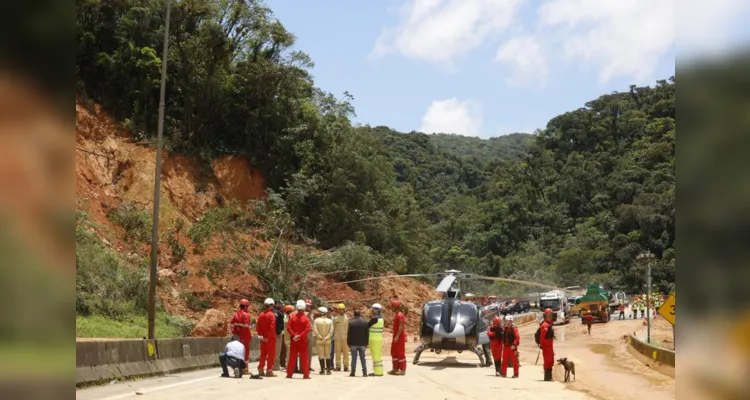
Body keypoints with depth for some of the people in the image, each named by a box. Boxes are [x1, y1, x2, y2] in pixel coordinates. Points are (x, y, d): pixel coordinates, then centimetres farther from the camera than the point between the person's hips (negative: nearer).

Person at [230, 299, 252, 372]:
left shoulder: (236, 314, 9)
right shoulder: (246, 314, -12)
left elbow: (231, 325, 8)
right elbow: (246, 326, -18)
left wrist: (234, 333, 13)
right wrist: (250, 335, -11)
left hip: (237, 336, 6)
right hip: (245, 336, -6)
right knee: (246, 352, 3)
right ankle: (245, 368, 4)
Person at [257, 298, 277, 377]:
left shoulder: (261, 315, 6)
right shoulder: (272, 315, -13)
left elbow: (258, 327, 5)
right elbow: (272, 327, -20)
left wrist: (261, 335, 4)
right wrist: (269, 336, -14)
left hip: (263, 338, 6)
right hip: (270, 338, -6)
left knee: (263, 354, 14)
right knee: (271, 354, 1)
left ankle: (260, 370, 15)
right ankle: (269, 371, 1)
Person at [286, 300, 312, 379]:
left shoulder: (292, 317, 0)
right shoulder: (306, 318, -7)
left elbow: (289, 328, -8)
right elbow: (307, 329, -17)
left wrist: (294, 335, -11)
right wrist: (300, 336, -16)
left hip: (293, 341, 2)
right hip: (303, 341, -2)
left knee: (292, 357, 7)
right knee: (304, 358, 2)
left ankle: (289, 374, 9)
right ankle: (306, 374, 1)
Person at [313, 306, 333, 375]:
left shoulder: (317, 320, -5)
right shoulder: (329, 321, -2)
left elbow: (315, 330, -11)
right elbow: (331, 331, -8)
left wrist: (321, 337, -7)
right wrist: (326, 338, -7)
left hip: (319, 340, -1)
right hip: (328, 341, 1)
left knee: (321, 355, 3)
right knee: (328, 355, 8)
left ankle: (322, 370, 0)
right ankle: (328, 370, 5)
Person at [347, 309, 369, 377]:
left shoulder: (351, 323, -7)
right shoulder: (365, 322, 1)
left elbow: (349, 334, -5)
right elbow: (367, 334, 4)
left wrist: (348, 343, 3)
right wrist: (366, 343, 11)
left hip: (353, 343, -2)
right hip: (362, 343, 2)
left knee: (354, 358, 2)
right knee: (363, 359, 6)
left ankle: (353, 372, 2)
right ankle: (364, 373, 4)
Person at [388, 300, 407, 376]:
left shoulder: (400, 315, -16)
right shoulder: (396, 315, 15)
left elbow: (401, 327, -23)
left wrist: (397, 337, -26)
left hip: (400, 337, -10)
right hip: (396, 337, 10)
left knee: (401, 353, -5)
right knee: (394, 352, 13)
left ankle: (402, 370, -1)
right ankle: (395, 369, 19)